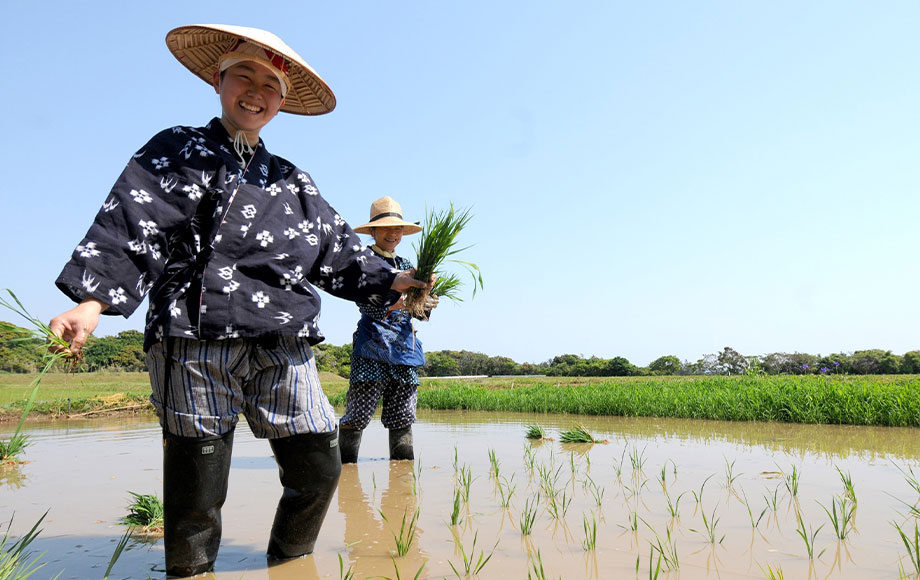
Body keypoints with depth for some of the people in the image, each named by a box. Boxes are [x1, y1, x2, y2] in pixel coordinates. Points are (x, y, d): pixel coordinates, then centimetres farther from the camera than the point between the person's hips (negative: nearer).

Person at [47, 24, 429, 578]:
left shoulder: (294, 181, 22)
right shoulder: (175, 153, 12)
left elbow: (338, 250, 19)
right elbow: (129, 226, -1)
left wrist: (391, 280, 7)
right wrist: (93, 300, -14)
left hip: (283, 347, 4)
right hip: (197, 342, -3)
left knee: (320, 468, 4)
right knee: (197, 488, 2)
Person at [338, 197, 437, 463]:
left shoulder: (405, 265, 19)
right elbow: (366, 303, -14)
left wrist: (426, 303, -8)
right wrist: (401, 302, -29)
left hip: (405, 345, 6)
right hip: (372, 345, -5)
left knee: (402, 417, 8)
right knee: (358, 415, -7)